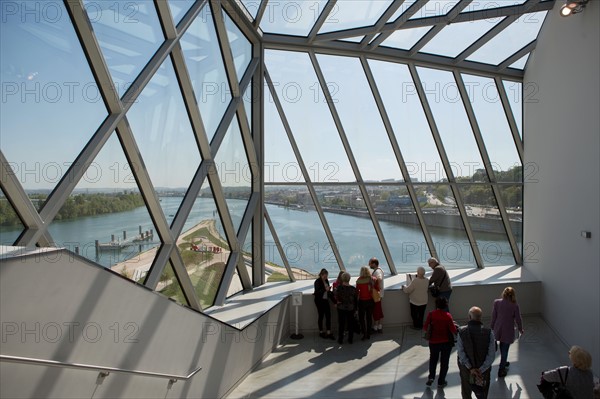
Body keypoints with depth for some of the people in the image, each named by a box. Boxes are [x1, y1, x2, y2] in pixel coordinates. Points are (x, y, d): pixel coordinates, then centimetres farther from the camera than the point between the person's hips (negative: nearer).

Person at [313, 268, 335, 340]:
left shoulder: (326, 281, 8)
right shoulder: (317, 282, -12)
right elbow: (317, 291, -22)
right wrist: (325, 289, -34)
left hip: (326, 300, 6)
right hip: (319, 301, -6)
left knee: (328, 315, 0)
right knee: (321, 316, 3)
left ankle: (328, 332, 3)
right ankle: (321, 332, 17)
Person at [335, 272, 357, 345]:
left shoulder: (339, 287, -15)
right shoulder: (353, 289, -8)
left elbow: (336, 297, -10)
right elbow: (355, 300, 0)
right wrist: (355, 308, 11)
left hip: (341, 308, -1)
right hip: (351, 308, 1)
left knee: (341, 324, 10)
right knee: (350, 324, 14)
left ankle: (340, 340, 16)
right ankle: (350, 339, 20)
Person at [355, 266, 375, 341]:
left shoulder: (359, 280, -14)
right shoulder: (372, 279, -4)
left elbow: (357, 290, -9)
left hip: (362, 301, -3)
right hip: (370, 300, 3)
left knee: (362, 318, 9)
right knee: (369, 317, 14)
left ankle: (364, 334, 3)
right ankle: (368, 334, 20)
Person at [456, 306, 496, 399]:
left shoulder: (461, 331, -15)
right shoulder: (489, 332, -16)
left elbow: (460, 353, -16)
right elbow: (491, 355, -17)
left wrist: (470, 368, -11)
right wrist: (481, 370, -15)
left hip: (466, 369, 0)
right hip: (484, 370, 0)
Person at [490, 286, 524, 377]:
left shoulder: (497, 302, -11)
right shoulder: (514, 306, -17)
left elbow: (493, 316, -4)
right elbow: (518, 319, -6)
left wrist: (492, 327, 11)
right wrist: (520, 329, 13)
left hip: (498, 330, 3)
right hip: (508, 331, -3)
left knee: (502, 346, 26)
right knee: (505, 349, 10)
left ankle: (504, 362, 45)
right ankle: (501, 370, 20)